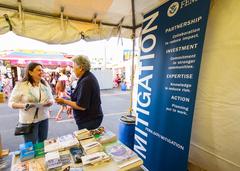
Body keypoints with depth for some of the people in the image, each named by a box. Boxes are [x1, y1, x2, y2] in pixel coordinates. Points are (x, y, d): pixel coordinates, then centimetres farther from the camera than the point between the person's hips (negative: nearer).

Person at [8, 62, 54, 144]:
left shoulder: (45, 84, 3)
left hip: (43, 118, 4)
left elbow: (51, 99, 8)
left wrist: (50, 102, -15)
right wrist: (23, 105, -26)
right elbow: (11, 102, -7)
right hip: (29, 120, -4)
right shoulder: (21, 85, -10)